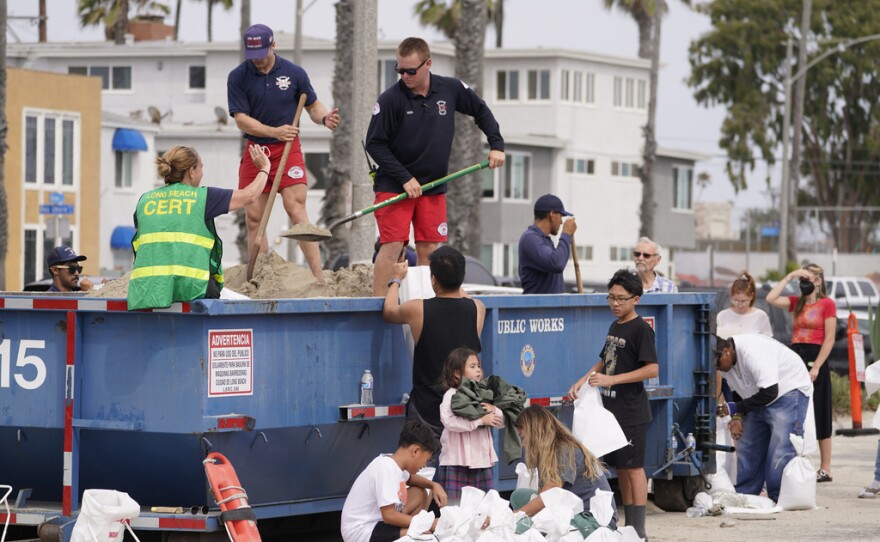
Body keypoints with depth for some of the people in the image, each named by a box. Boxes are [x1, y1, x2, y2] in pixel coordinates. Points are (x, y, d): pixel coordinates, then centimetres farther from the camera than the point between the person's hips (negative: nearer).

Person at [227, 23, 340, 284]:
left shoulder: (294, 73, -1)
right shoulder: (238, 77, -2)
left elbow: (313, 105, 8)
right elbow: (241, 119, -6)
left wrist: (324, 117, -16)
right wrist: (274, 132, -19)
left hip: (288, 149, -2)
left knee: (296, 208, -15)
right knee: (254, 217, 3)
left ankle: (319, 279, -19)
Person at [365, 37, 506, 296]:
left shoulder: (451, 89, -2)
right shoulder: (390, 99, -13)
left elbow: (481, 111, 16)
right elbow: (374, 144, -10)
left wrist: (496, 145, 5)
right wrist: (405, 178, -15)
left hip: (434, 187, 4)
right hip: (394, 186, -4)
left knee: (429, 250, 2)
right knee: (392, 245, -12)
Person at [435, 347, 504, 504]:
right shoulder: (451, 395, -6)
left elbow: (500, 423, 15)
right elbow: (448, 421, -23)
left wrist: (494, 410, -8)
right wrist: (481, 420, -21)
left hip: (482, 459, 6)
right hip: (458, 462, -6)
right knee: (455, 505, -6)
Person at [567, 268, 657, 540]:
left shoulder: (640, 329, -12)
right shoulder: (614, 327, 14)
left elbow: (652, 369, -19)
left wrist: (612, 380, -21)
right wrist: (582, 381, 8)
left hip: (631, 412, -8)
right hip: (611, 408, 8)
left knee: (633, 468, -5)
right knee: (620, 468, 10)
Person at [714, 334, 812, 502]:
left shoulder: (752, 351, -32)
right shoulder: (727, 362, -4)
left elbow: (770, 393, -32)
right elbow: (739, 392, 11)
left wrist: (736, 408, -25)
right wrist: (737, 417, -7)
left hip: (788, 392, -9)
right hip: (761, 399, 9)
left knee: (780, 451, -18)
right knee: (746, 447, 7)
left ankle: (779, 499, -14)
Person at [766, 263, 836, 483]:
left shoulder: (827, 304, -6)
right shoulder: (797, 302, 11)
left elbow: (829, 339, -10)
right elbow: (771, 298, 0)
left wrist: (816, 367, -15)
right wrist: (789, 277, 0)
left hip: (815, 359, -6)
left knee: (819, 415, -1)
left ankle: (825, 468, 4)